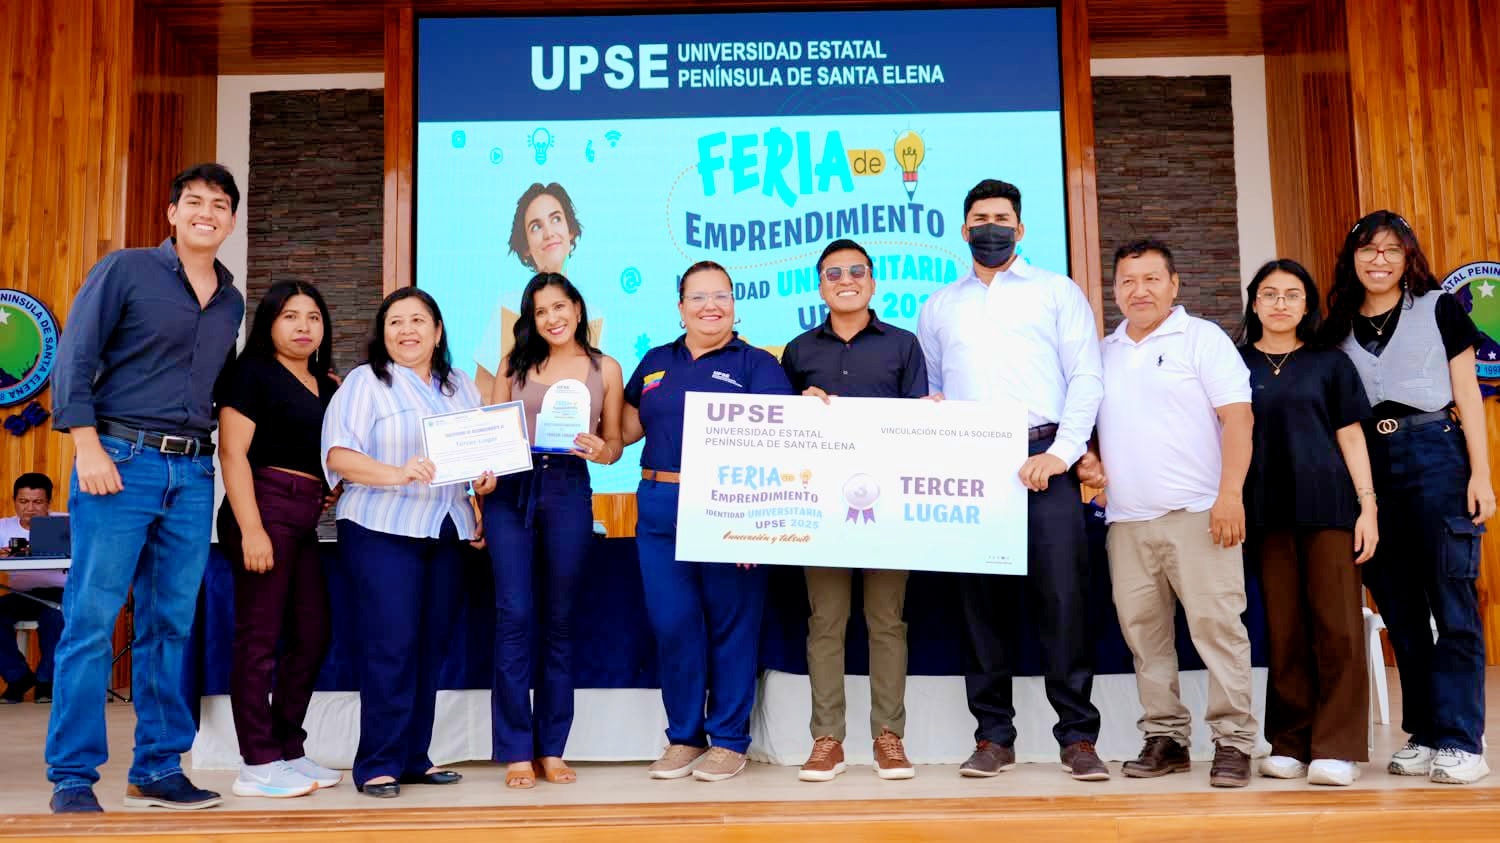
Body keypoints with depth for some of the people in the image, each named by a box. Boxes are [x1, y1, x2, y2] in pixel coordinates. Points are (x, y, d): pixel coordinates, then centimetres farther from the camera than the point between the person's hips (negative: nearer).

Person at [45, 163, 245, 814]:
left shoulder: (231, 303, 16)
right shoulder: (126, 269, 1)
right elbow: (75, 358, -4)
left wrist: (220, 457, 11)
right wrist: (88, 446, -12)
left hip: (193, 474, 5)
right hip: (121, 463, -5)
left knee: (171, 625, 7)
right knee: (91, 619, -3)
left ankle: (158, 770, 16)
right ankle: (72, 776, 5)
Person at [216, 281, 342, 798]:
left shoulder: (328, 386, 17)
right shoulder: (252, 372, -2)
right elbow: (232, 451, -10)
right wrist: (251, 529, -18)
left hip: (305, 518, 8)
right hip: (264, 506, -8)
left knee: (312, 636, 10)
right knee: (260, 637, -4)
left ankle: (288, 750, 21)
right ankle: (258, 765, 2)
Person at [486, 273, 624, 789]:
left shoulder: (605, 369, 7)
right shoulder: (516, 364, 9)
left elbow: (615, 445, 8)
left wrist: (600, 451, -14)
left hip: (569, 493, 0)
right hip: (510, 491, 0)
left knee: (559, 621, 6)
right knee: (514, 617, -4)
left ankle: (551, 749, 15)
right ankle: (516, 751, 3)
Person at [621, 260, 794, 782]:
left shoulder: (757, 365, 2)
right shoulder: (656, 362, 15)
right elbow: (627, 429, 21)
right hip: (659, 509, 4)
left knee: (731, 624, 3)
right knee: (672, 625, 5)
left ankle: (730, 740, 16)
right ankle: (683, 736, 20)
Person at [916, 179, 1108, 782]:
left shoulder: (1057, 291, 13)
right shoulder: (938, 307, 21)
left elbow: (1086, 378, 3)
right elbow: (929, 393, 19)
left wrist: (1062, 451, -9)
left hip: (1043, 456, -2)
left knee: (1062, 590, -7)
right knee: (983, 596, 2)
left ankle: (1078, 736, 1)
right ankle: (994, 736, 10)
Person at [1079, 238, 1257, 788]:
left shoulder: (1201, 338, 2)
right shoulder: (1104, 353, 17)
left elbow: (1238, 416, -6)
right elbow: (1087, 421, 24)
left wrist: (1230, 495, -15)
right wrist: (1088, 460, 2)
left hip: (1197, 514, -5)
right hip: (1127, 519, 5)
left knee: (1216, 623, -8)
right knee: (1143, 629, 5)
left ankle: (1233, 740, 0)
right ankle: (1165, 737, 15)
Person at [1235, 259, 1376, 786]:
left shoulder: (1330, 362, 9)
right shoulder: (1235, 364, 9)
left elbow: (1351, 436, 6)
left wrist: (1367, 506, -2)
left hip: (1327, 505, 0)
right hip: (1268, 511, 1)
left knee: (1337, 627, -4)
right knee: (1284, 630, 3)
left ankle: (1336, 748, 1)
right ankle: (1290, 744, 10)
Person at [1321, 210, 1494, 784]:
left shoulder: (1438, 309, 6)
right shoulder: (1337, 328, 13)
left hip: (1436, 456, -3)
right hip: (1368, 467, 4)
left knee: (1452, 602, -5)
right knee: (1399, 608, 8)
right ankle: (1424, 733, 17)